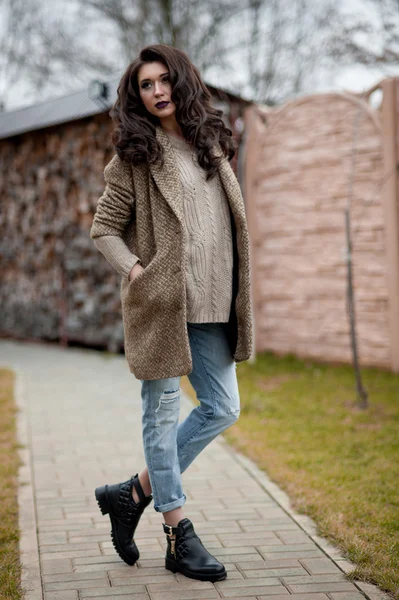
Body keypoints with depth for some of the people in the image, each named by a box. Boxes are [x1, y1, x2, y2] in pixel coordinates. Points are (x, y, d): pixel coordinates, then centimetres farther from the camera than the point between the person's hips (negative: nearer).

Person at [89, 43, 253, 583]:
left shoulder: (211, 144, 14)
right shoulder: (136, 155, -1)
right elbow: (104, 228, 1)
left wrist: (233, 291, 10)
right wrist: (135, 269, -15)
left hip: (209, 305, 6)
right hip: (161, 303, -6)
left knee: (223, 408, 7)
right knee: (163, 415, 2)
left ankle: (135, 492, 20)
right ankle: (179, 536, 14)